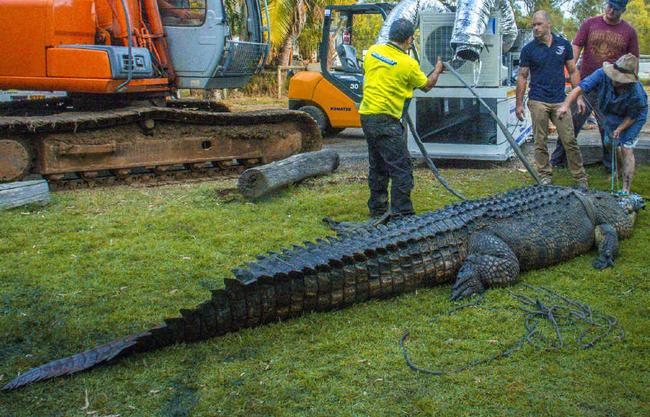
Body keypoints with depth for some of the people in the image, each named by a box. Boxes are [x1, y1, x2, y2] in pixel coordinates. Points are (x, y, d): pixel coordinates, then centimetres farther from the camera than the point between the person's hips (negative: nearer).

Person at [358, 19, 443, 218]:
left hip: (366, 115, 8)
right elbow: (426, 85, 6)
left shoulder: (373, 51, 4)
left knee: (377, 166, 19)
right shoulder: (408, 64, -12)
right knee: (402, 170, -3)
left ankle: (377, 209, 27)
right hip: (385, 120, -8)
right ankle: (402, 214, -4)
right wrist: (438, 70, 24)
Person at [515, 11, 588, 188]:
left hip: (560, 101, 1)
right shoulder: (528, 49, 1)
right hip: (538, 102, -1)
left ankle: (580, 177, 6)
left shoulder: (563, 44, 5)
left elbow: (573, 71, 10)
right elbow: (522, 77, 3)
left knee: (570, 140, -1)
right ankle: (545, 175, 14)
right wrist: (519, 104, 0)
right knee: (540, 142, 2)